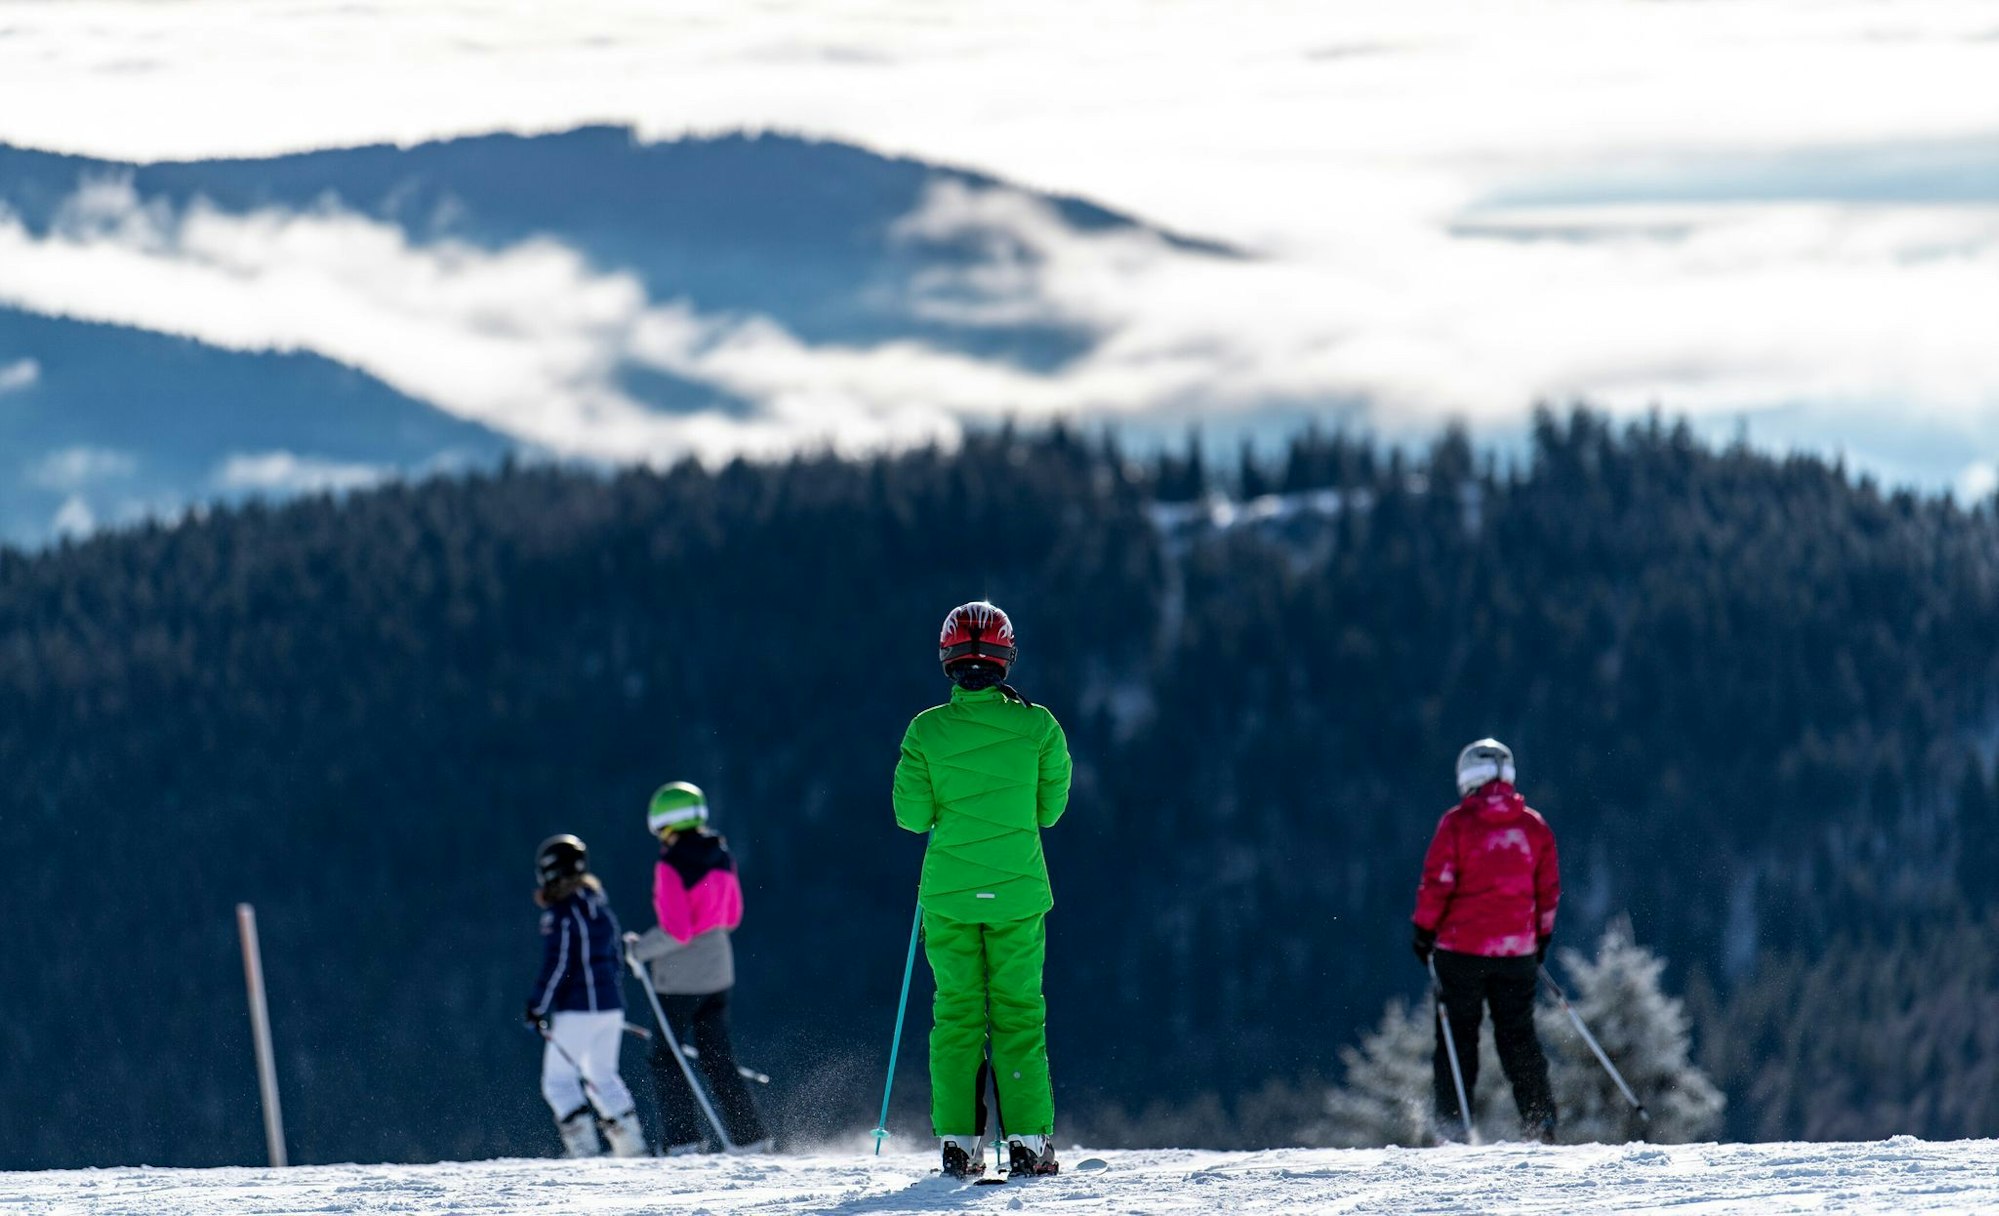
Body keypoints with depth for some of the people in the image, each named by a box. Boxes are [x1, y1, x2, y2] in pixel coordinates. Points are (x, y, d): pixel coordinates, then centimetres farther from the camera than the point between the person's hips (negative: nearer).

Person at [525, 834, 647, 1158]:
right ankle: (630, 1141, 12)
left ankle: (583, 1146, -10)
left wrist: (537, 1007, -11)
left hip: (576, 1010, -8)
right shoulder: (600, 906, 11)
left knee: (558, 1080, 0)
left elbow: (556, 967, -17)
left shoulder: (561, 914, -14)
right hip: (611, 1007, 8)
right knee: (603, 1074, 19)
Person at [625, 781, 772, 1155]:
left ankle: (682, 1140, -1)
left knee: (666, 1057, 5)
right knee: (717, 1057, 15)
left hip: (679, 976, -7)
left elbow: (676, 932, -23)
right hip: (718, 969, 7)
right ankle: (750, 1137, 13)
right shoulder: (721, 858, 2)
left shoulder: (671, 866, -20)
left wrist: (640, 948, -9)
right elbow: (732, 917, 13)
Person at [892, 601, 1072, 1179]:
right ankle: (1028, 1141, 1)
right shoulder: (1036, 726, -7)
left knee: (956, 1012, 8)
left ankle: (958, 1141, 4)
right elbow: (1050, 807, 1)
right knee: (1019, 1012, 5)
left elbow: (913, 815, -4)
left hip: (948, 894, 0)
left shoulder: (927, 730, -6)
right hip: (1018, 892, 0)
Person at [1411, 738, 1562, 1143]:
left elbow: (1437, 882, -8)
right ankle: (1541, 1122, 4)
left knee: (1457, 1035, 4)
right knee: (1518, 1036, 11)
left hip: (1462, 946, -3)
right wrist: (1541, 936, 20)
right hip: (1517, 951, 3)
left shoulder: (1457, 822, -6)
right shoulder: (1534, 826, 5)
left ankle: (1452, 1124, -1)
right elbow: (1549, 890, 9)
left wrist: (1424, 930, 1)